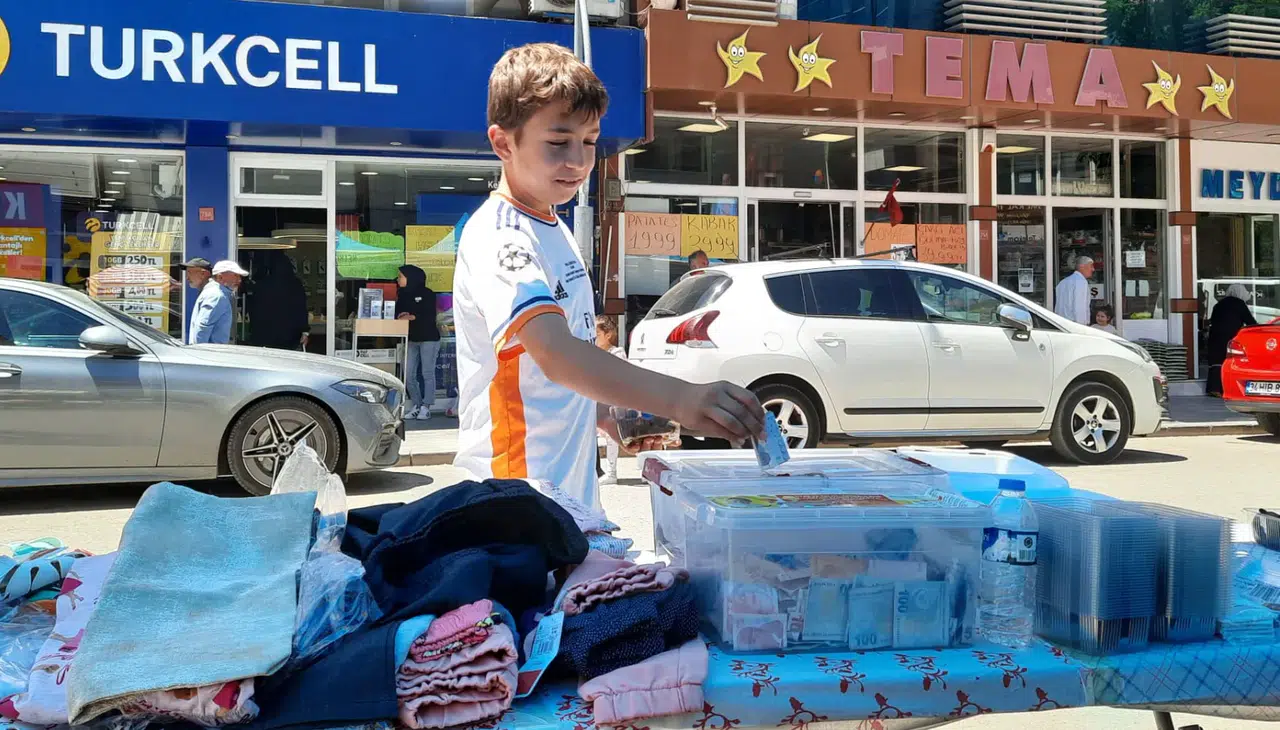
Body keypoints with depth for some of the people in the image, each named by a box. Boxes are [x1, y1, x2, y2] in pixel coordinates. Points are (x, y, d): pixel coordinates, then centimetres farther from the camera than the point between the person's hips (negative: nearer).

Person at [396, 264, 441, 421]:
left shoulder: (427, 294, -7)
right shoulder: (403, 295, 10)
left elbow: (430, 316, -15)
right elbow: (397, 313, 7)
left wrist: (413, 317, -24)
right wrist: (401, 315, -15)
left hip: (429, 339, -6)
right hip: (411, 339, 6)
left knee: (427, 373, -4)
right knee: (408, 374, 2)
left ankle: (426, 408, -2)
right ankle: (416, 405, 11)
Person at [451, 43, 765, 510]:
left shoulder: (553, 230, 11)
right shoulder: (497, 236, -19)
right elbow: (555, 352, -36)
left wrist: (609, 416, 8)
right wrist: (678, 400, -47)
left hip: (571, 487, 9)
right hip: (517, 504, -9)